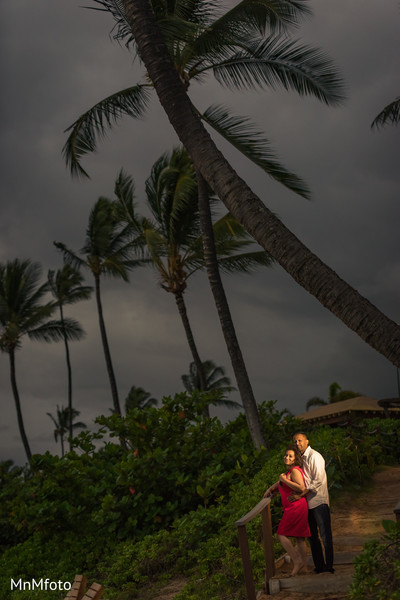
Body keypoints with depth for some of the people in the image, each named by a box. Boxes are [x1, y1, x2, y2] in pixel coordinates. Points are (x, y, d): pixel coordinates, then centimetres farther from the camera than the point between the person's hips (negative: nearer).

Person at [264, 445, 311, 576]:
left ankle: (297, 561, -4)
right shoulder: (289, 471, 19)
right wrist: (270, 489, 24)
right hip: (297, 508, 10)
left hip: (295, 508, -10)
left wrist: (284, 479, -19)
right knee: (299, 538, 12)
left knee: (281, 535, -4)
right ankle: (304, 566, 16)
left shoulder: (295, 470, -13)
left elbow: (301, 488, -25)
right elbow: (281, 482, 36)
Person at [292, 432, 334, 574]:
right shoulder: (301, 458, 13)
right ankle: (319, 566, 19)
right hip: (307, 502, 8)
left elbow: (318, 481, -18)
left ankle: (329, 566, -1)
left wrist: (300, 494, -18)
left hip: (319, 501, -8)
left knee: (325, 535, -5)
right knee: (312, 536, 11)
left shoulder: (314, 457, -12)